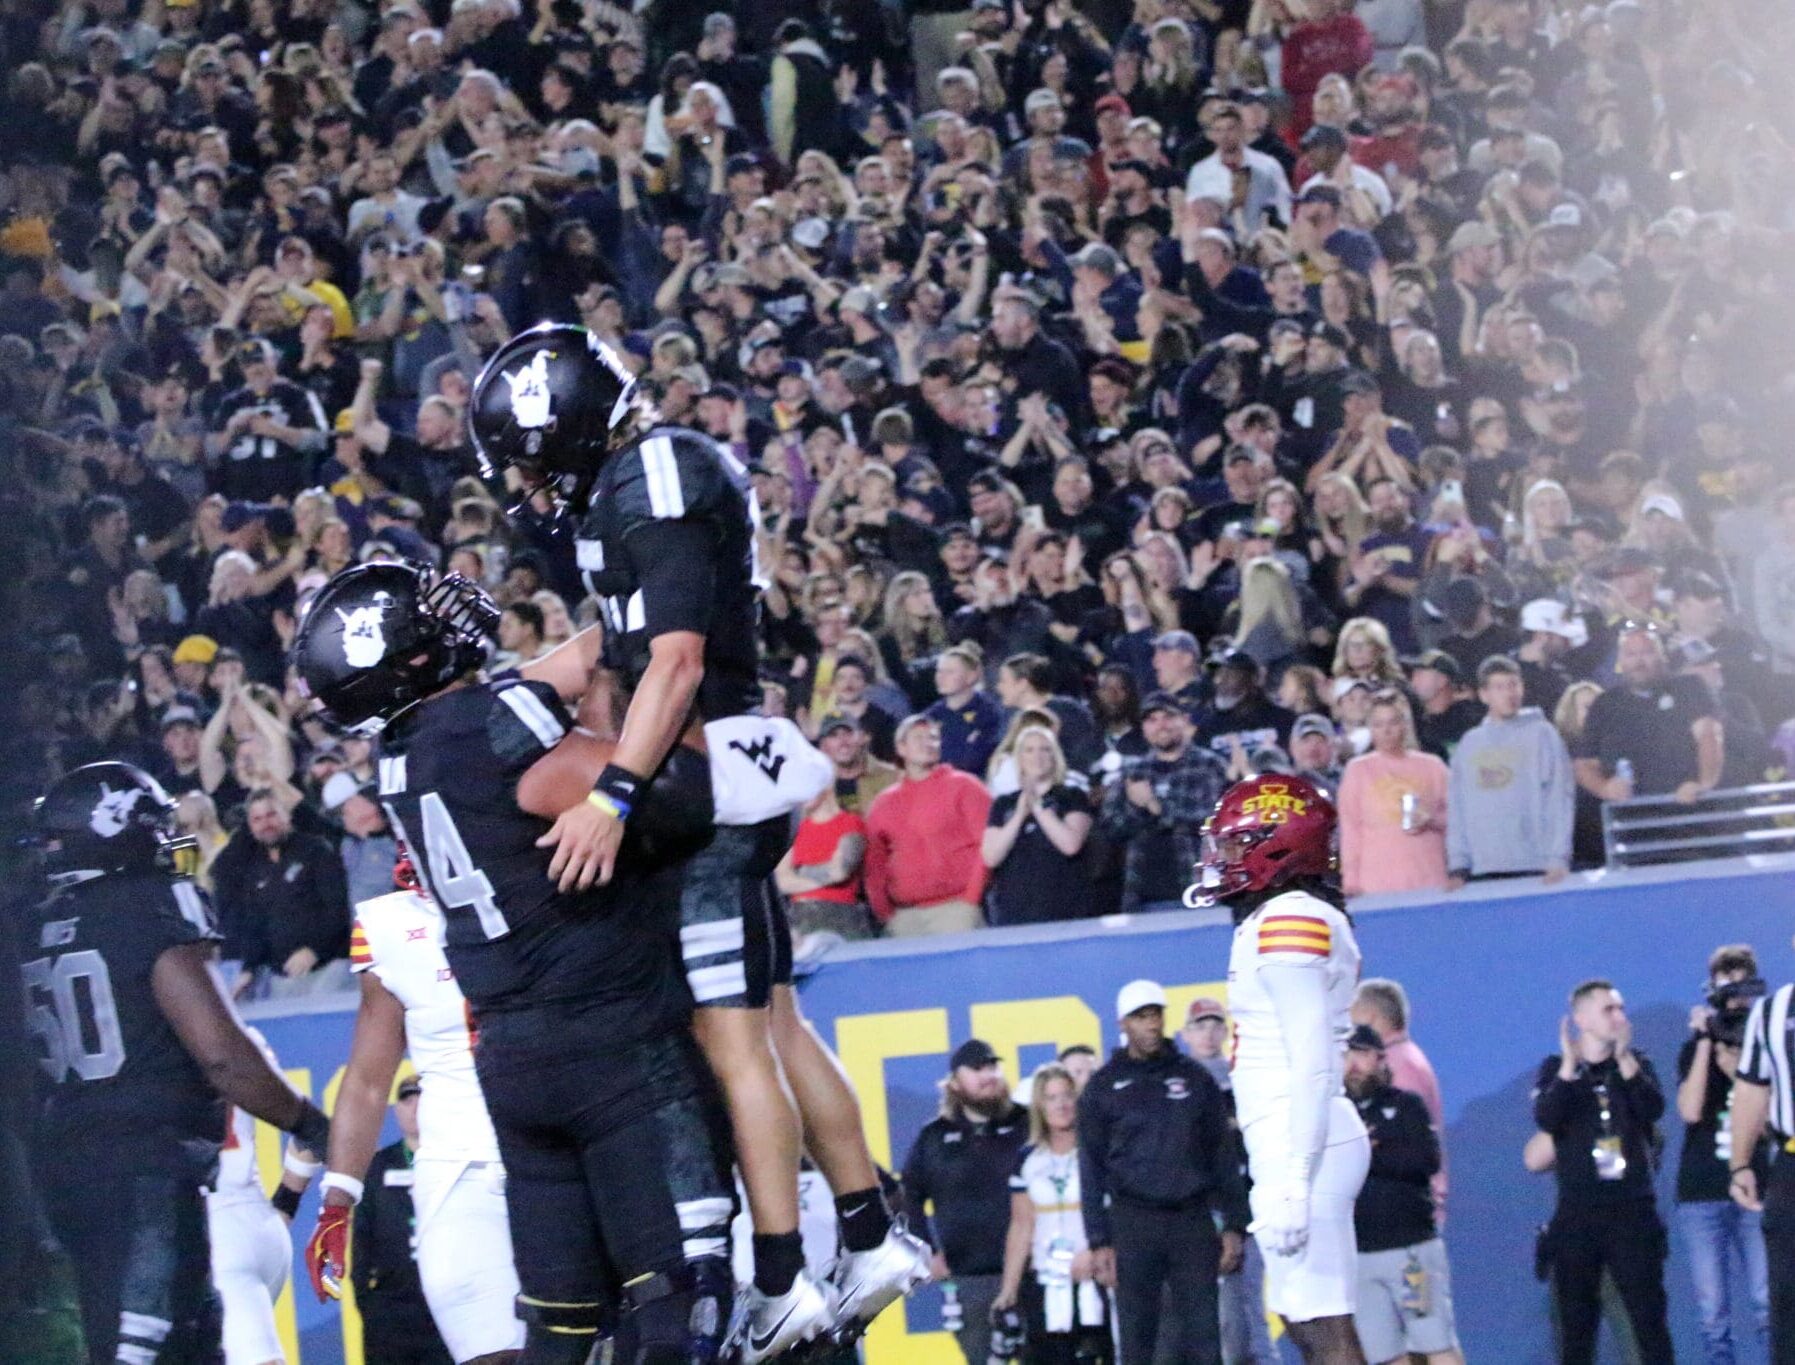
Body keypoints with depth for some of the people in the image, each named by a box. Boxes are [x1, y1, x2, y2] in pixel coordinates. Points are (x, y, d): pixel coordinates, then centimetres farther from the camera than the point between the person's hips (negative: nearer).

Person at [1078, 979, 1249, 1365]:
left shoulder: (1194, 1078, 9)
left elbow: (1223, 1156, 9)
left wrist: (1234, 1225, 3)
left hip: (1193, 1218, 1)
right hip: (1134, 1222, -1)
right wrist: (1099, 1241, -4)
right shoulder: (1104, 1087, 4)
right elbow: (1092, 1170, 3)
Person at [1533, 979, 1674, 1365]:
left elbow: (1653, 1109, -10)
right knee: (1576, 1324, 2)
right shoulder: (1556, 1069, 6)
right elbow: (1545, 1118, -13)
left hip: (1632, 1212, 0)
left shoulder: (1637, 1066, 9)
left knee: (1649, 1319, -5)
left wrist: (1624, 1060, -19)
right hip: (1577, 1215, 0)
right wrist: (1570, 1064, -19)